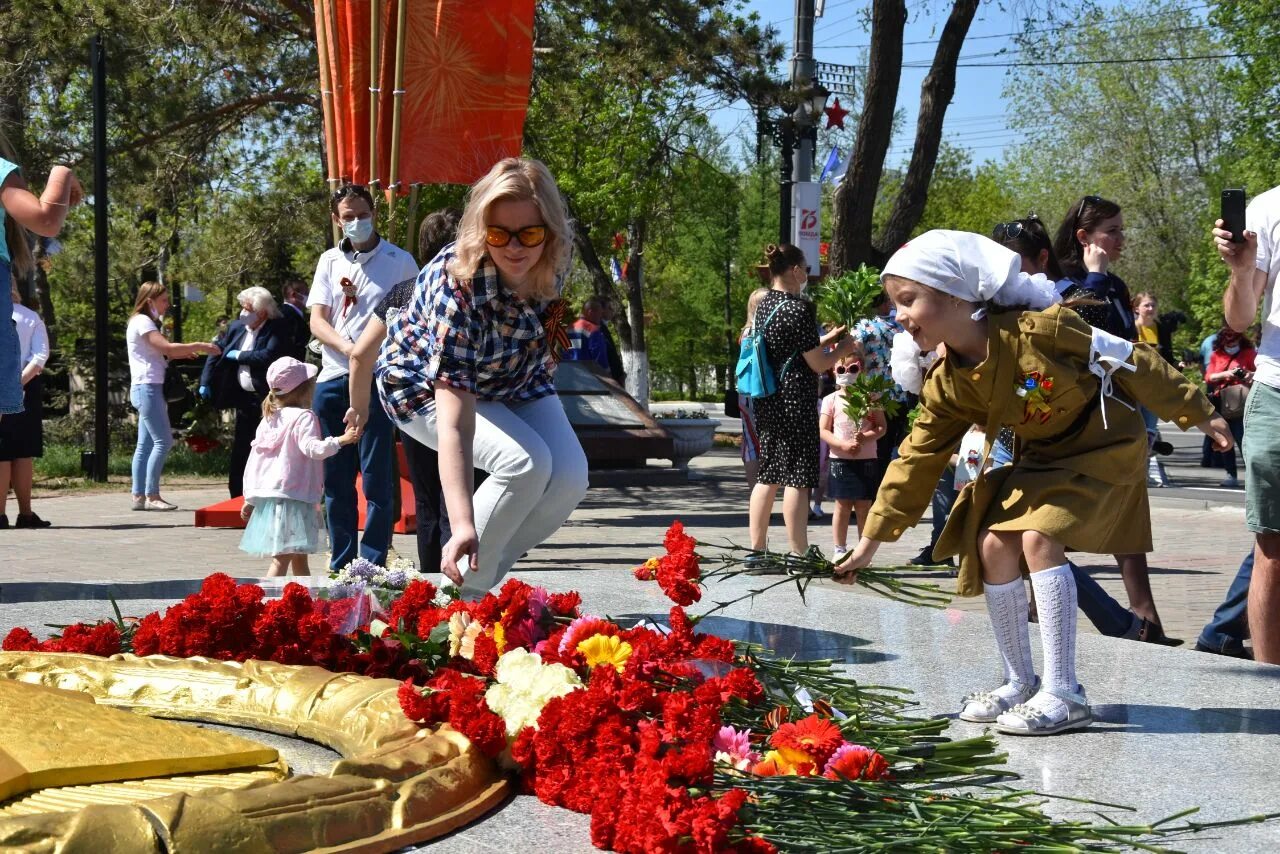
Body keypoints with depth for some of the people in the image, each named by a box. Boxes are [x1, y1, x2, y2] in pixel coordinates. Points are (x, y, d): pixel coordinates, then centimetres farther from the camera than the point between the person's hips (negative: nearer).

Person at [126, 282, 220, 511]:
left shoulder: (146, 323, 22)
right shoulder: (141, 322, -10)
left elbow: (160, 352, 18)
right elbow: (167, 347, -21)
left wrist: (184, 353, 4)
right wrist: (199, 346, -18)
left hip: (149, 389, 10)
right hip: (147, 387, -10)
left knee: (146, 444, 7)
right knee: (163, 441, -13)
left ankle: (139, 496, 7)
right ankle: (152, 496, -12)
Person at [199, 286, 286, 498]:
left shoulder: (277, 329, -11)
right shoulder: (236, 327, 8)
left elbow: (269, 355, -25)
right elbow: (217, 353, 15)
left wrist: (239, 355, -14)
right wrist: (205, 383, 9)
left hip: (269, 399, -6)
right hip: (245, 398, 6)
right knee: (240, 449, 10)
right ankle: (237, 495, 17)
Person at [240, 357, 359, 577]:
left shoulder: (268, 419, 14)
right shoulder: (303, 417, -10)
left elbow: (253, 458, 16)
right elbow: (312, 448, -26)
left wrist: (250, 497, 21)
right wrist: (341, 440, -28)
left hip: (267, 496, 9)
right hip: (293, 498, -8)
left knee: (299, 559, 18)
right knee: (282, 559, -12)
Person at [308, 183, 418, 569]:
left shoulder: (399, 261, 4)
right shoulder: (330, 261, 15)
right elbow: (317, 321, 7)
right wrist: (348, 348, -12)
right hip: (333, 379, 4)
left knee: (377, 478, -5)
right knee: (336, 479, 8)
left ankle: (373, 565, -1)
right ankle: (340, 564, 16)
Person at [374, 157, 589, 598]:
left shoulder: (552, 263, -25)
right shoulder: (456, 285, -41)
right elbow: (454, 423, -47)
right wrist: (463, 526, -55)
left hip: (513, 378, 6)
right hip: (426, 384, -6)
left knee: (569, 477, -15)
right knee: (525, 463, -29)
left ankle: (480, 579, 3)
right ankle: (461, 591, -12)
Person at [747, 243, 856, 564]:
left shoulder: (764, 304, 10)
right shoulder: (799, 309, -15)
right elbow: (818, 365, -11)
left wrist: (824, 340, 23)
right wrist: (843, 348, 6)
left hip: (767, 401, 8)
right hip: (795, 402, -8)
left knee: (768, 475, 13)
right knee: (797, 477, -4)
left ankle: (756, 549, 16)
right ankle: (798, 553, -2)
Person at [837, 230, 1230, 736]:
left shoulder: (1040, 329, -28)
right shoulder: (946, 386, -8)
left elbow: (1131, 363, -18)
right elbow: (916, 461, -3)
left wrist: (1197, 414, -10)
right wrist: (871, 540, -5)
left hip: (1103, 447, -7)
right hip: (1040, 459, 7)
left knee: (1038, 537, -23)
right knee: (993, 545, -6)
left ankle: (1064, 694, -20)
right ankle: (1020, 683, 10)